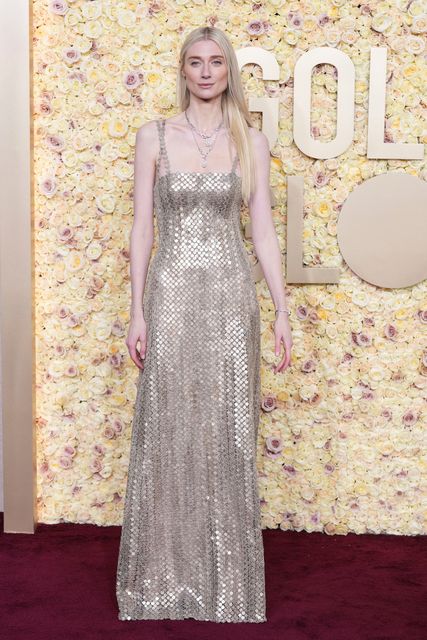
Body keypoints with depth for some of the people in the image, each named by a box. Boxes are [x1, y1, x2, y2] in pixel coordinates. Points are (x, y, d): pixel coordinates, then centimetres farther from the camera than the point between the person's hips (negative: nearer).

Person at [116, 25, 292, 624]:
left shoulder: (251, 141, 6)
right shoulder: (153, 135, 3)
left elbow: (263, 230, 4)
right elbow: (142, 226, 1)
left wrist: (282, 310, -1)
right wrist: (137, 311, -4)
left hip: (230, 295, 1)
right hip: (171, 294, 0)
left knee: (228, 436, 5)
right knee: (168, 433, 5)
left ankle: (225, 578, 21)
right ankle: (165, 572, 22)